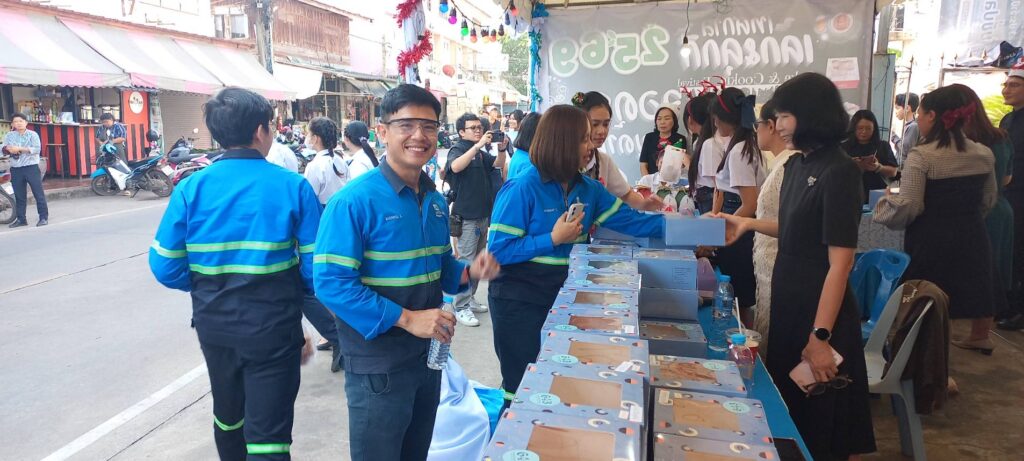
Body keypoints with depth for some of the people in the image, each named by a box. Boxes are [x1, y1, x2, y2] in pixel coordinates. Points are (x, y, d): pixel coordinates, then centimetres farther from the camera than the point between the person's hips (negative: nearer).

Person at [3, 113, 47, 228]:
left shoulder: (33, 134, 0)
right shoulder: (9, 135, 11)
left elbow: (37, 149, -13)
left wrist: (20, 148, -19)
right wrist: (8, 149, -20)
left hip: (31, 167, -4)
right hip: (16, 169, 4)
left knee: (38, 193, -4)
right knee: (19, 195, 9)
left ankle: (44, 217, -1)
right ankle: (20, 219, 16)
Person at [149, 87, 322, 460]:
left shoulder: (190, 189, -5)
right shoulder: (293, 186, -11)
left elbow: (166, 267, -4)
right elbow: (316, 266, -12)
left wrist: (208, 287, 14)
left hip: (215, 325, 4)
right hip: (274, 328, -4)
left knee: (228, 416, 27)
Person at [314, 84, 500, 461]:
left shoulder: (435, 200, 6)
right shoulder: (354, 201, -18)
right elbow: (331, 283, -23)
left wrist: (470, 273, -6)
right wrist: (406, 318, -26)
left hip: (428, 355, 7)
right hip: (378, 364, -7)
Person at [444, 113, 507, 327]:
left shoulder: (480, 152, 15)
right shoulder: (457, 149, -8)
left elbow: (498, 164, 8)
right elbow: (455, 166, -29)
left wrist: (501, 149, -12)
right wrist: (478, 145, -34)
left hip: (483, 214, 8)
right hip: (466, 216, -8)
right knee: (466, 262, -7)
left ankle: (470, 299, 26)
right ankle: (461, 308, -2)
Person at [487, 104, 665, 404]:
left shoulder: (587, 188, 4)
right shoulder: (522, 189, -18)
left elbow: (627, 219, 4)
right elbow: (499, 250, -20)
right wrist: (553, 239, -23)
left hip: (560, 298, 7)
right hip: (519, 303, -6)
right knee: (522, 387, 7)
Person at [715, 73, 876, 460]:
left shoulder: (838, 172, -19)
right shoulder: (796, 165, 6)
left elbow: (840, 261, -22)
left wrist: (821, 336, -24)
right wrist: (750, 224, 9)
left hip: (820, 308, -8)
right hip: (787, 300, 8)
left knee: (824, 428, 9)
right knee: (789, 411, 23)